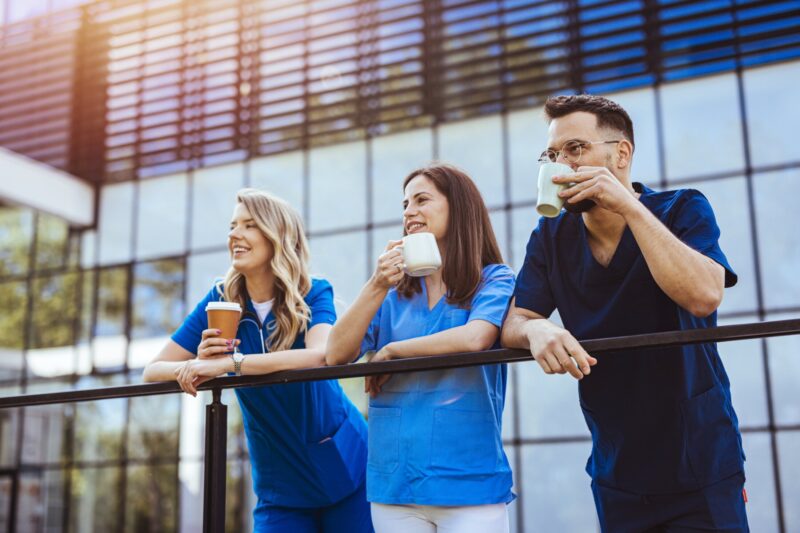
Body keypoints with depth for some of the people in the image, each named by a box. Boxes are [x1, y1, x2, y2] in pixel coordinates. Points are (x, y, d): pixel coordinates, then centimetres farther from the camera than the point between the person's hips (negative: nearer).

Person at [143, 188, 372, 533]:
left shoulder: (314, 295, -11)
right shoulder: (220, 301, -4)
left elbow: (320, 355, -31)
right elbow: (153, 371, -5)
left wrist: (228, 364, -38)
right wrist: (195, 366, -27)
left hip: (344, 469, -2)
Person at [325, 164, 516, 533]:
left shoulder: (494, 279, -1)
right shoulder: (395, 290, 9)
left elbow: (473, 338, -20)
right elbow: (336, 356, 0)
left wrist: (390, 351, -7)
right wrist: (376, 286, -12)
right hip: (393, 481, 4)